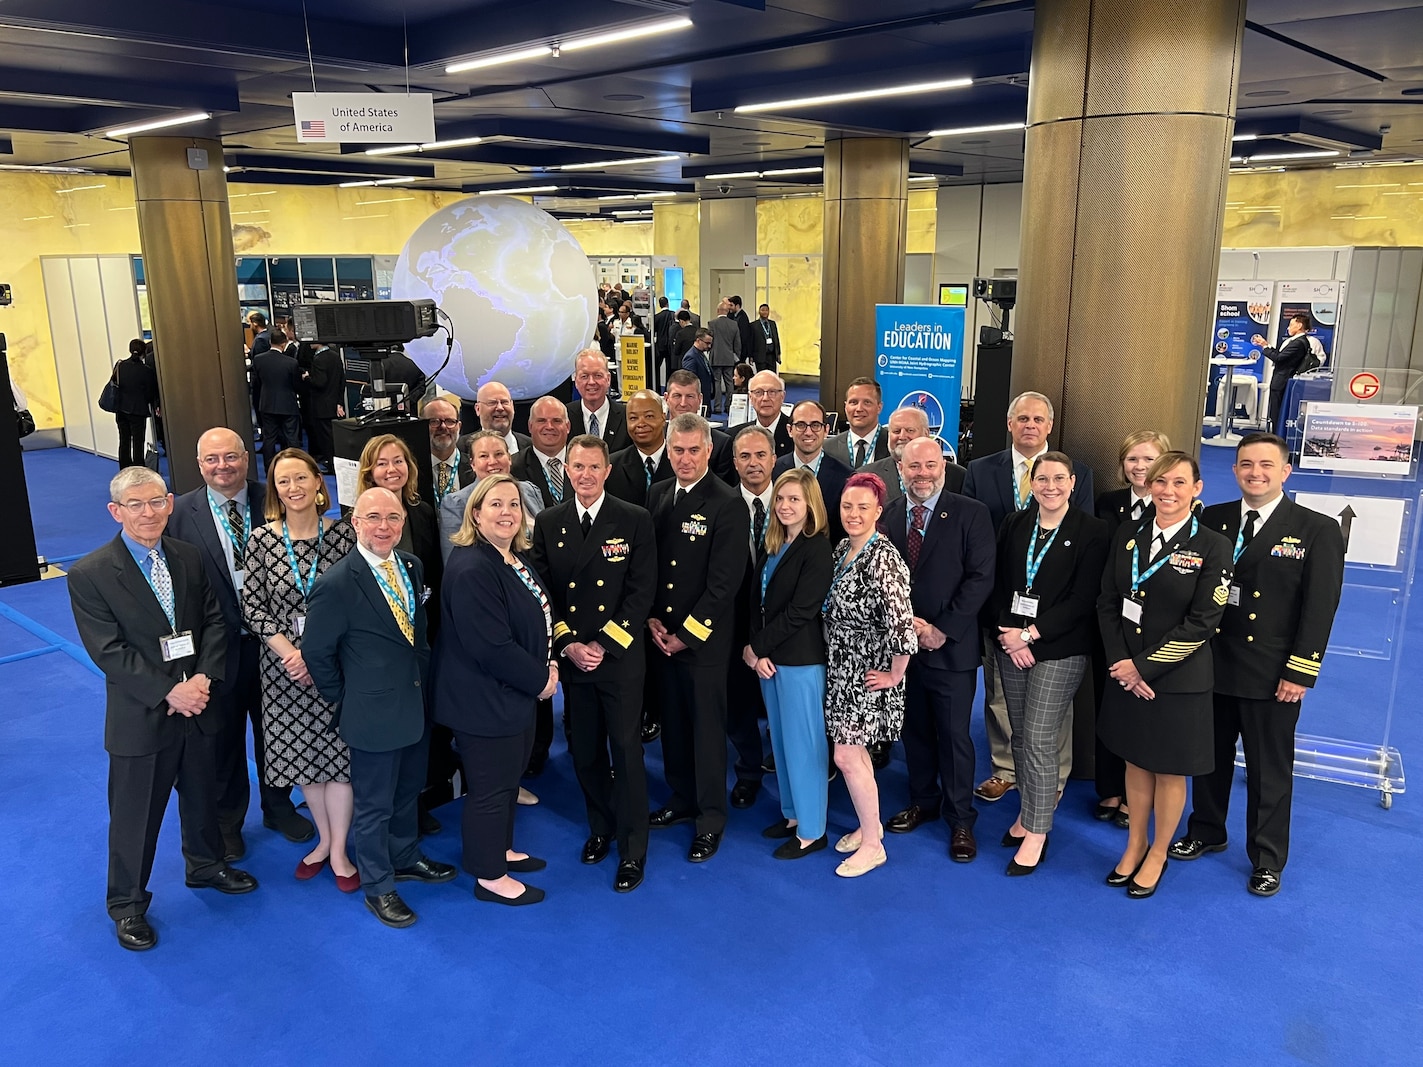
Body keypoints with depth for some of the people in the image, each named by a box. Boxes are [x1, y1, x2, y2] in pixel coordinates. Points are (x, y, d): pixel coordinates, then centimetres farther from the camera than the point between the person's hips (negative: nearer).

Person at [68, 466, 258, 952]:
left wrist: (203, 679, -14)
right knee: (135, 815, 10)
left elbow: (214, 621, 1)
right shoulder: (89, 575, -14)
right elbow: (108, 652, -17)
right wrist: (168, 692, -21)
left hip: (200, 707, 4)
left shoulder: (190, 557, 0)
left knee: (202, 796, 22)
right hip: (140, 717, -4)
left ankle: (205, 865, 47)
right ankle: (127, 903, 31)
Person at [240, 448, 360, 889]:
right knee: (301, 751, 12)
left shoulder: (343, 534, -6)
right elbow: (252, 606, -3)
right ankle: (324, 838, 32)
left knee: (338, 750, 4)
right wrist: (290, 653, -13)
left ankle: (339, 849, 20)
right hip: (284, 664, 2)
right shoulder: (261, 539, -4)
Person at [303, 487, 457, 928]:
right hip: (374, 711, -6)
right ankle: (378, 887, 29)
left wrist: (424, 678, 10)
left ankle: (405, 858, 46)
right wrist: (342, 700, -5)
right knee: (373, 804, 10)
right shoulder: (336, 584, -20)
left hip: (415, 704, 7)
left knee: (408, 791, 25)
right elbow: (316, 651, -12)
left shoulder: (412, 566, 0)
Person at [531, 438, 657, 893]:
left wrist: (603, 645, -13)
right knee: (584, 750, 13)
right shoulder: (548, 523, 4)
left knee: (626, 750, 1)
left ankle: (632, 851, 14)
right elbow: (542, 592, 3)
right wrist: (568, 644, -8)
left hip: (621, 655, -3)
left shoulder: (635, 521, -5)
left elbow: (641, 591, -8)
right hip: (571, 655, 3)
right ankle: (601, 827, 34)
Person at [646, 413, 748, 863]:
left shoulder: (728, 504, -13)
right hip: (661, 634, 5)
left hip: (704, 639, -5)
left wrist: (686, 634, -13)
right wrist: (651, 618, -1)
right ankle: (681, 799, 35)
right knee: (672, 722, 16)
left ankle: (711, 818, 20)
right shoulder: (658, 495, 6)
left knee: (706, 729, 5)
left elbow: (724, 583, -15)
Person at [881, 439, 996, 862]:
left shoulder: (970, 514, -5)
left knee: (954, 735, 4)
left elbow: (980, 578, -10)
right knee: (914, 729, 15)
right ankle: (922, 802, 33)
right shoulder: (887, 515, 4)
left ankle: (960, 820, 19)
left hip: (951, 648, -3)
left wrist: (943, 629, -14)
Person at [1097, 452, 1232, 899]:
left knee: (1169, 770, 12)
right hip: (1127, 673, 4)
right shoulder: (1128, 537, 2)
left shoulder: (1212, 547, -11)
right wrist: (1120, 663, -10)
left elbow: (1202, 623, -15)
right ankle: (1134, 845, 35)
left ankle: (1157, 854, 30)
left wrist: (1144, 665, -16)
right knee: (1135, 762, 17)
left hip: (1178, 678, -4)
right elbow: (1107, 603, 3)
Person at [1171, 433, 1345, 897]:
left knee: (1270, 771, 9)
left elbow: (1320, 608, -8)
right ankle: (1205, 832, 37)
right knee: (1210, 757, 17)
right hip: (1211, 666, 3)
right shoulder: (1210, 521, 2)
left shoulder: (1318, 531, -5)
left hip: (1273, 676, -3)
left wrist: (1300, 672, -12)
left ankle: (1267, 859, 26)